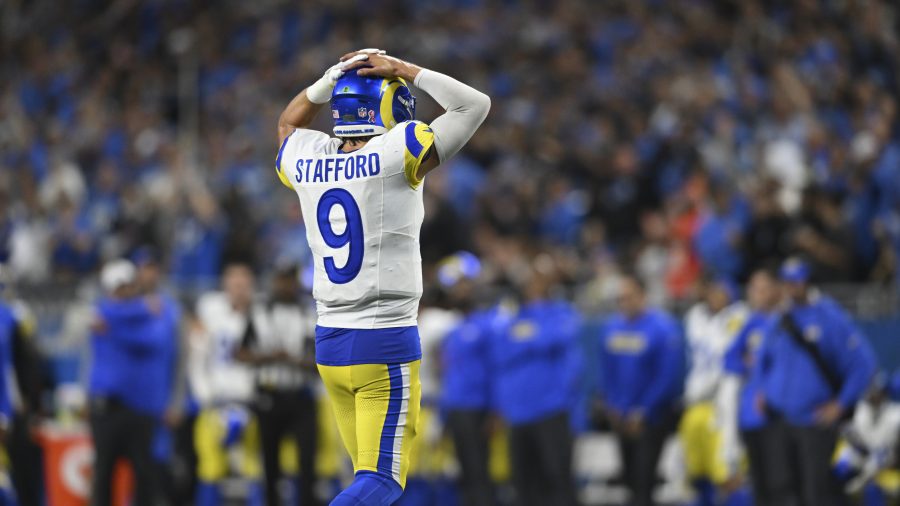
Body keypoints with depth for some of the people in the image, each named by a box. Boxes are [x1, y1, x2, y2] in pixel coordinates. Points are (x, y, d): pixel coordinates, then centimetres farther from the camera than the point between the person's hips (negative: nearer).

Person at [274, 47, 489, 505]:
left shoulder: (307, 162, 3)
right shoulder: (395, 156, -13)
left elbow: (289, 123, 28)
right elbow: (475, 105, -4)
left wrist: (332, 78, 15)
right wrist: (405, 71, 1)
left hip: (330, 344, 6)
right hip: (387, 346, -6)